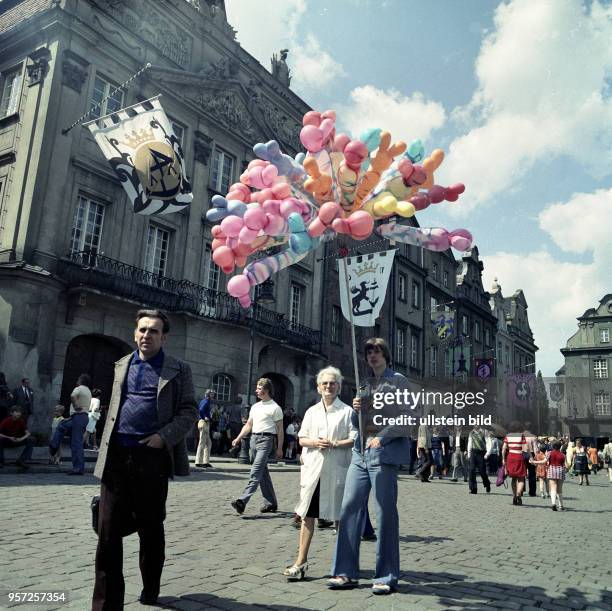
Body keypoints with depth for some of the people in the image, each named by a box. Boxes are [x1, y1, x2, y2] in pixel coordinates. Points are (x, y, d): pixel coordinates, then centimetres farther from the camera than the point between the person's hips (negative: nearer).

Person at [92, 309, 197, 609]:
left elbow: (189, 412, -1)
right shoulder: (121, 365, 14)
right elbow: (113, 408, 20)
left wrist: (164, 437, -15)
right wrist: (106, 447, 12)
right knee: (109, 529, 1)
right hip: (116, 457, 3)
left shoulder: (178, 370, 3)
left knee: (151, 528, 11)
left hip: (152, 458, -2)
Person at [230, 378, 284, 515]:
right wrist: (238, 439, 12)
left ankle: (243, 501, -24)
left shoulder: (275, 408, -4)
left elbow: (280, 429, -5)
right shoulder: (255, 406, 17)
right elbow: (248, 425, 21)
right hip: (254, 438, 8)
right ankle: (271, 503, 19)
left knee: (256, 471, -16)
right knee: (263, 472, 11)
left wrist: (279, 448, -8)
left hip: (266, 439, -8)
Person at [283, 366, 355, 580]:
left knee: (339, 516, 6)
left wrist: (334, 444, -16)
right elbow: (301, 439, 12)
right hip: (313, 469, 3)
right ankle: (301, 562, 10)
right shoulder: (311, 411, 13)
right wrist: (314, 442, -8)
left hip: (336, 470, -3)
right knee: (307, 514, 4)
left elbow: (355, 439, -3)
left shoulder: (347, 411, 1)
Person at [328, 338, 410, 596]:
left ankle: (386, 577, 11)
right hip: (360, 454, 6)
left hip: (384, 454, -6)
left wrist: (382, 438, -13)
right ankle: (346, 572, 9)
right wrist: (355, 410, -2)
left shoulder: (398, 381, 2)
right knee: (349, 509, 1)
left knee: (385, 514, -1)